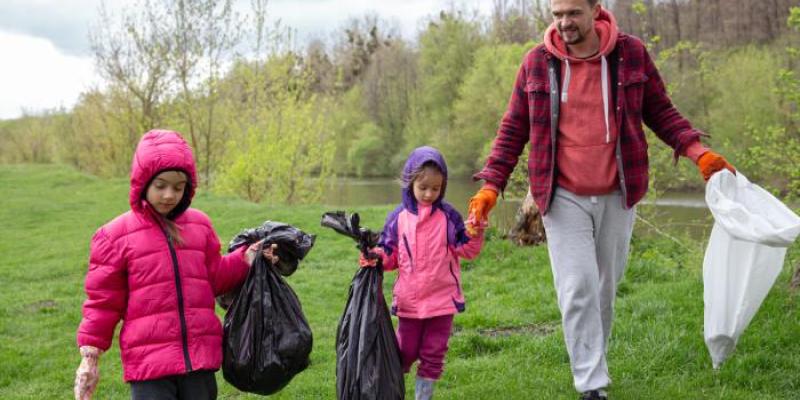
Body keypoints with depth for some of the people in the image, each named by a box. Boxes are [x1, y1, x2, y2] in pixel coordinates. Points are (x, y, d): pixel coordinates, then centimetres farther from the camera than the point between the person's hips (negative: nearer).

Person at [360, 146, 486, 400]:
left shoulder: (448, 216, -1)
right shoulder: (398, 218, 1)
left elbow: (466, 250, -1)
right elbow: (391, 255, 6)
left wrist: (476, 234, -20)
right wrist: (377, 257, -15)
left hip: (442, 299, 0)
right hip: (409, 300, 0)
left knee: (433, 354, 8)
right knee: (404, 352, 9)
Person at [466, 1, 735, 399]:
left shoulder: (631, 53, -3)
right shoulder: (537, 62, -3)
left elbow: (660, 111, 7)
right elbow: (513, 129, 4)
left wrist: (698, 152, -7)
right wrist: (491, 184, -4)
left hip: (616, 196, 2)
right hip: (563, 197, -1)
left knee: (605, 287, 13)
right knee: (578, 290, -8)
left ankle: (593, 363, 31)